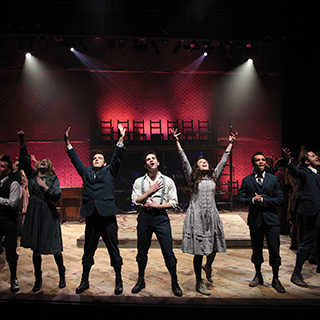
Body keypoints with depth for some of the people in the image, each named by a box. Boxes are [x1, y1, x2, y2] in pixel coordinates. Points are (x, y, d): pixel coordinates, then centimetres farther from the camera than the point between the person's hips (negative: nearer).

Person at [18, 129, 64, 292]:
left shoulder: (53, 179, 4)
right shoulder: (32, 175, 12)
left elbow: (57, 196, -6)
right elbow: (24, 160, 3)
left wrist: (45, 186, -8)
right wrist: (22, 142, -4)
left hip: (49, 215, -3)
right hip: (34, 215, 3)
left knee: (54, 248, 1)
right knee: (35, 250, 9)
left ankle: (62, 276, 21)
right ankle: (38, 280, 23)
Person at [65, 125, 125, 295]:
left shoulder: (109, 171, 10)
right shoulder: (86, 172, 18)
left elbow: (117, 157, 0)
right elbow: (75, 159, 15)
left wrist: (120, 139, -10)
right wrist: (68, 142, 8)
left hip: (107, 216, -3)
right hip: (91, 216, 3)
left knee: (113, 249, 4)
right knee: (88, 250, 12)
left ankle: (118, 281, 19)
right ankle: (84, 281, 27)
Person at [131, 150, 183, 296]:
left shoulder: (168, 181, 5)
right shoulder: (139, 181, 8)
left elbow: (173, 202, 1)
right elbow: (135, 200, 0)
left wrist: (157, 206, -10)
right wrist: (150, 191, -8)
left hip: (161, 217, -1)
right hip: (145, 217, 2)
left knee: (168, 251, -2)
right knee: (142, 251, 11)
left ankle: (174, 283, 17)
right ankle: (141, 280, 30)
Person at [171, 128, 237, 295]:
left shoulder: (213, 177, 13)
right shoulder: (192, 177, 4)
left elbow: (223, 160, 16)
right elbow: (184, 160, -1)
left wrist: (230, 143, 20)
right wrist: (177, 141, -5)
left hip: (212, 216, 4)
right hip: (197, 217, -3)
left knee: (214, 247, 9)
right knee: (198, 251, 0)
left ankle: (208, 266, 42)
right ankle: (199, 282, 15)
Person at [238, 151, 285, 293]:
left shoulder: (273, 179, 5)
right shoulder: (246, 180, 5)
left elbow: (280, 199, -2)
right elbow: (240, 198, 0)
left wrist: (264, 200, -14)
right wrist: (252, 200, -18)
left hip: (271, 219, 0)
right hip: (255, 219, 1)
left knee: (274, 249, 0)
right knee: (256, 249, 12)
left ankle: (275, 279, 18)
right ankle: (258, 275, 31)